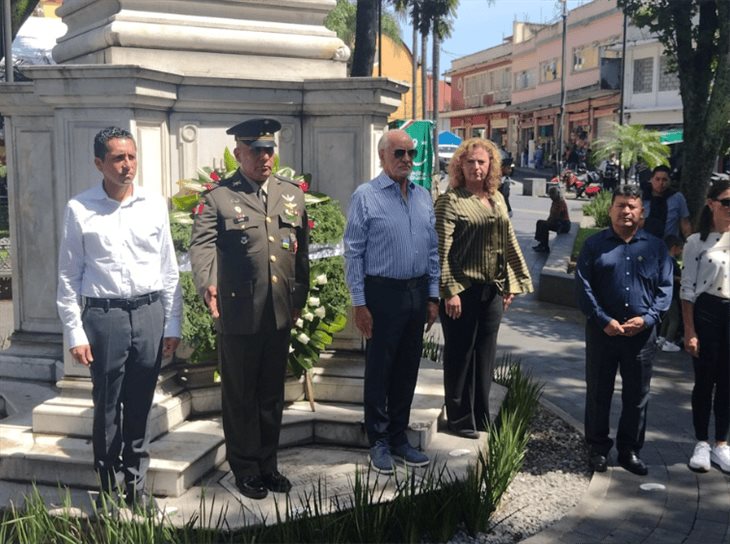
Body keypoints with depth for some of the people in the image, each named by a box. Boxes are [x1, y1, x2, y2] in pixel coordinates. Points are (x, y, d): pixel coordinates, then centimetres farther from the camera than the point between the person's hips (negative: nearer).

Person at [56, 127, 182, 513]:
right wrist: (75, 333, -3)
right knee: (107, 407, 7)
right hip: (104, 314, -2)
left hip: (149, 312, 2)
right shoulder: (79, 209, -2)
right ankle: (109, 489, 22)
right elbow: (69, 276, 0)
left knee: (140, 405, 11)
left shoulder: (155, 205, 4)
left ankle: (136, 485, 26)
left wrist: (173, 324, 7)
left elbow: (169, 269, 8)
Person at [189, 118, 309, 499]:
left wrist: (299, 297, 14)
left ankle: (268, 464, 29)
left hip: (280, 314, 4)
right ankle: (246, 469, 23)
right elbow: (202, 245, -15)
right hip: (238, 314, -4)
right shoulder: (218, 198, -3)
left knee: (272, 393, 15)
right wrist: (208, 283, -33)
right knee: (240, 395, 9)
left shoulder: (292, 194, 11)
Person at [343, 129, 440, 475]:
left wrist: (433, 296, 10)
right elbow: (353, 252, -8)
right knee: (379, 371, 4)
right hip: (383, 293, -5)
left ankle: (399, 439, 26)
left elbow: (433, 249, 13)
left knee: (407, 370, 13)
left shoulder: (423, 197, 9)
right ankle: (379, 443, 18)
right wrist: (359, 303, -11)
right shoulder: (366, 196, -7)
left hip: (417, 293, 5)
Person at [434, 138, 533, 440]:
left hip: (492, 290, 6)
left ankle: (482, 417, 27)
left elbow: (508, 242, 15)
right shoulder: (450, 200, -9)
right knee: (460, 356, 4)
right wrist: (449, 291, -18)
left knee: (485, 355, 14)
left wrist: (511, 283, 11)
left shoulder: (497, 199, 10)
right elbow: (441, 250, -14)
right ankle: (460, 420, 17)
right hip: (462, 290, -6)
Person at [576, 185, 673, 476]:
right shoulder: (594, 244, 2)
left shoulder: (656, 247, 7)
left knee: (637, 396, 9)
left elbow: (665, 287, 4)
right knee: (598, 392, 8)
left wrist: (647, 318, -12)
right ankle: (598, 448, 21)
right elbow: (583, 287, -4)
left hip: (642, 333, 1)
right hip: (602, 330, -1)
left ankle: (630, 449, 24)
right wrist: (604, 320, -14)